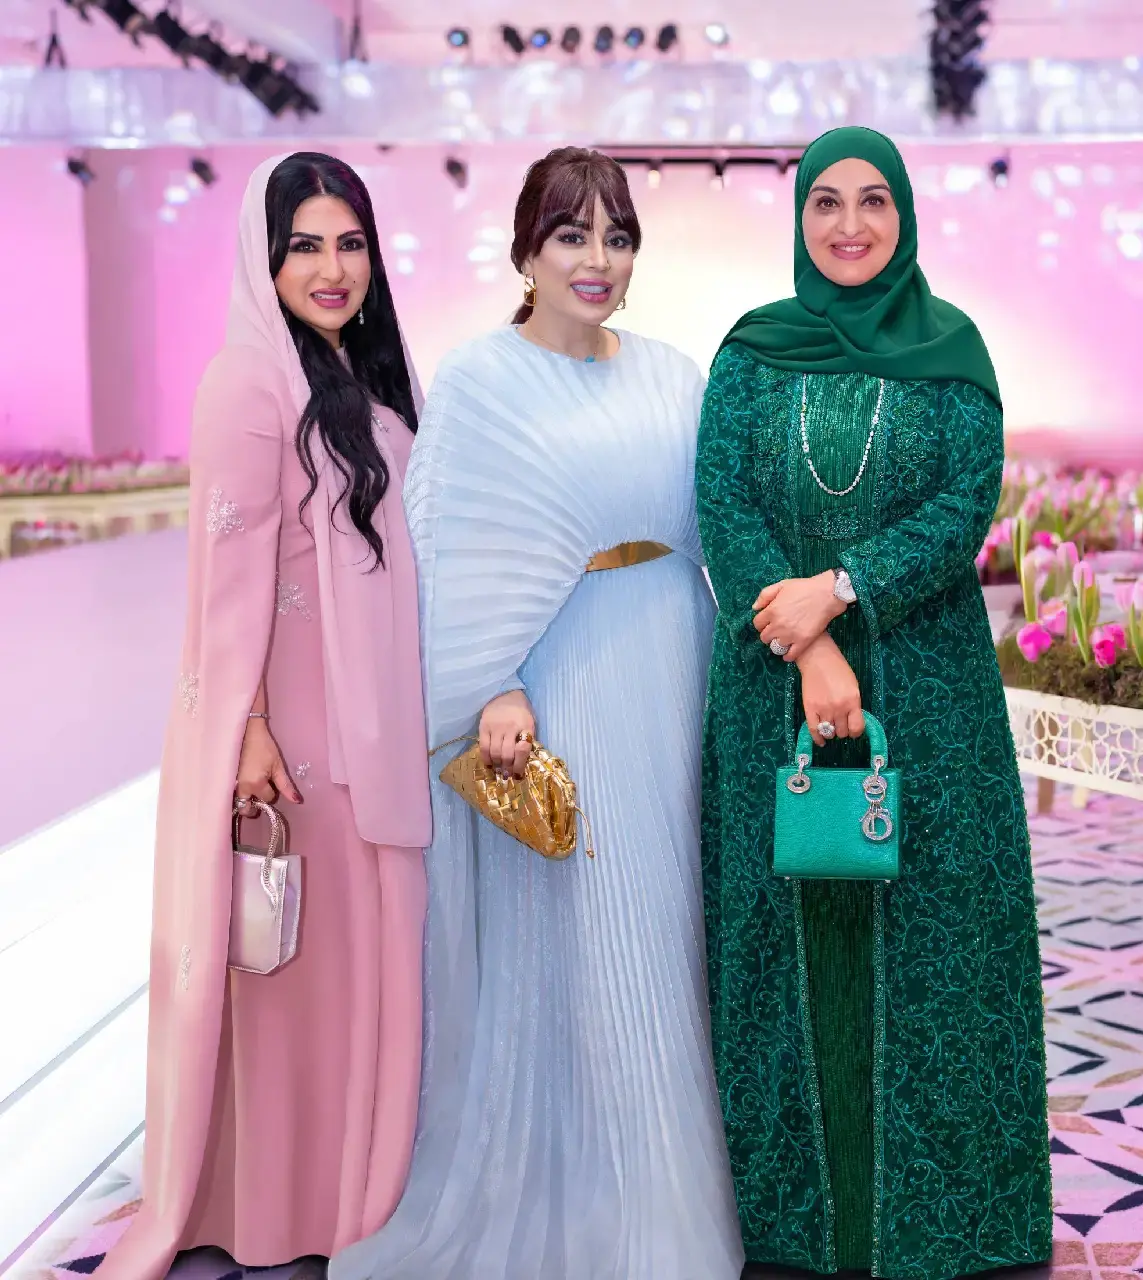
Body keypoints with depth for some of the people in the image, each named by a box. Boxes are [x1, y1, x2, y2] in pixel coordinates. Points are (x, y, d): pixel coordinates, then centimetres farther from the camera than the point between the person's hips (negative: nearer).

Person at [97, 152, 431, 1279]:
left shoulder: (361, 372, 11)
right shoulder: (250, 380, -14)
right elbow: (231, 567, -17)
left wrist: (412, 711, 17)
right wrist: (250, 727, -21)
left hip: (368, 709, 8)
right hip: (289, 711, -8)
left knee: (361, 942, 15)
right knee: (295, 946, 3)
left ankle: (351, 1171, 30)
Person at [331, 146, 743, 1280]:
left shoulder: (670, 377, 11)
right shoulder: (480, 380, -3)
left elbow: (712, 532, 14)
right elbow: (457, 559, -8)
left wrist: (713, 685, 8)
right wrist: (496, 692, -17)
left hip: (665, 686, 5)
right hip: (553, 682, -5)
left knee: (660, 920, 10)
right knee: (560, 926, 1)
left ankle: (661, 1183, 26)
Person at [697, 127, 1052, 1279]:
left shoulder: (951, 348, 4)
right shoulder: (753, 350, 5)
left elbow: (967, 506, -5)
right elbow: (721, 504, -4)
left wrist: (840, 586, -18)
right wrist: (810, 651, -14)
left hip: (923, 677, 0)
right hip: (775, 682, 1)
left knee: (922, 922, 3)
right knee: (791, 924, 5)